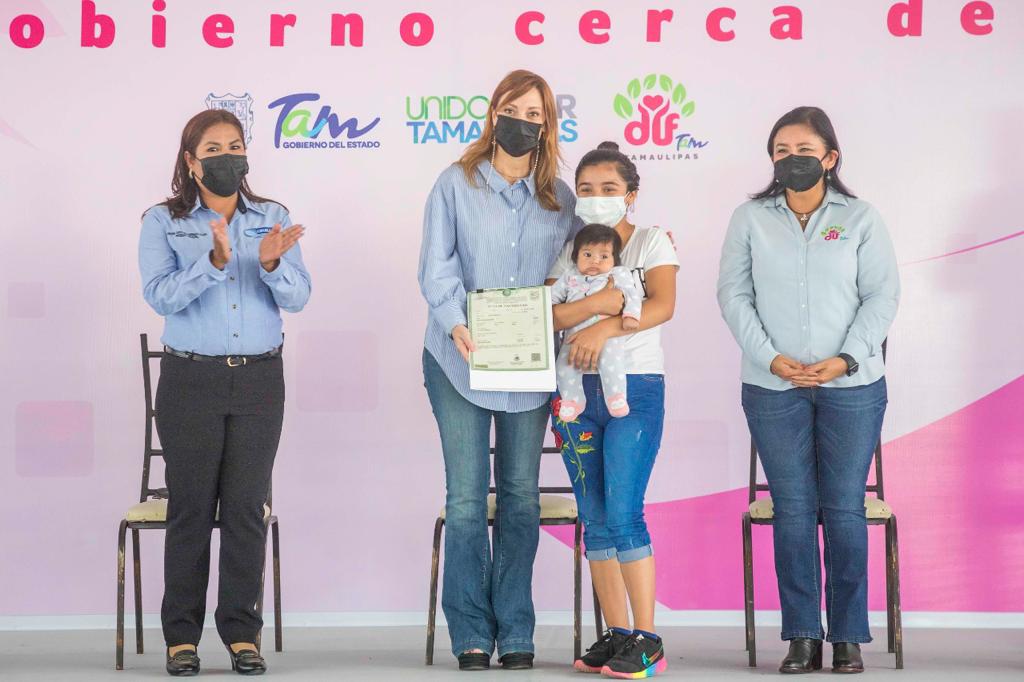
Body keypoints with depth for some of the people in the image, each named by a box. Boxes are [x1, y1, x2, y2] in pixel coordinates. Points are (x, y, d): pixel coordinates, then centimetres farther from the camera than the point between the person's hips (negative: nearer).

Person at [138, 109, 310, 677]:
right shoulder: (163, 222, 2)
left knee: (247, 507, 3)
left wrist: (273, 263, -22)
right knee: (190, 506, 1)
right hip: (190, 380, -2)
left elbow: (297, 297, -1)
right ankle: (182, 635, 11)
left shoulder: (273, 219, 8)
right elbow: (160, 295, -12)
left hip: (259, 379, 2)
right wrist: (215, 260, -26)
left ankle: (242, 634, 12)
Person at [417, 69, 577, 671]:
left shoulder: (561, 197, 11)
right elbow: (437, 266, -5)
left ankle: (516, 632, 12)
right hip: (461, 363, -2)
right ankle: (471, 633, 5)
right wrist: (456, 324, -21)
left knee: (522, 494, 5)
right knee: (467, 497, -3)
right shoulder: (456, 184, 2)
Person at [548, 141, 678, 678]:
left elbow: (662, 305, -12)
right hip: (575, 392, 5)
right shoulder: (569, 251, 13)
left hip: (635, 390, -4)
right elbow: (545, 315, -3)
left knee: (623, 513, -12)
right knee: (594, 519, 4)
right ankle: (616, 634, 10)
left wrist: (603, 329, -24)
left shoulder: (651, 241, 4)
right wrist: (597, 303, -20)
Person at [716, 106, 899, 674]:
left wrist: (846, 359, -11)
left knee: (844, 508, 0)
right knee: (793, 509, 0)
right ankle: (801, 637, 6)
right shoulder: (750, 218, 7)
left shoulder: (860, 218, 5)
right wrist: (771, 358, -10)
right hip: (773, 388, 1)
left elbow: (882, 295, 2)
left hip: (852, 387, -1)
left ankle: (849, 636, 7)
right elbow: (734, 294, 3)